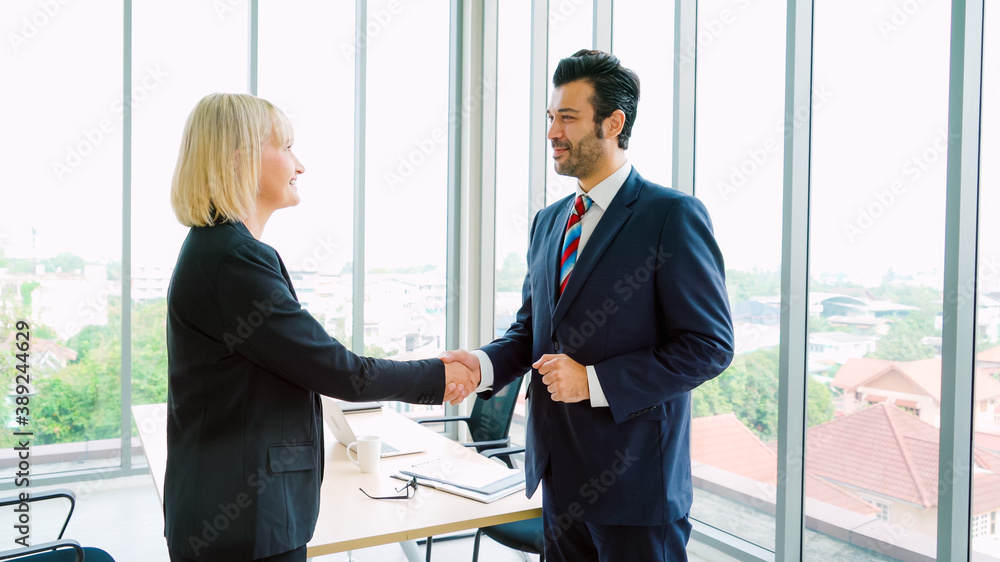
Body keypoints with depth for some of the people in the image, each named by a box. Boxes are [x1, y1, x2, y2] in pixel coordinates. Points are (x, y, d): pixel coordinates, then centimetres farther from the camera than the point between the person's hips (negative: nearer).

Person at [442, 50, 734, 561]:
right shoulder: (548, 222, 11)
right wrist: (483, 364, -5)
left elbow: (710, 345, -14)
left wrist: (594, 382, -19)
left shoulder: (673, 216, -11)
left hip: (633, 479, -6)